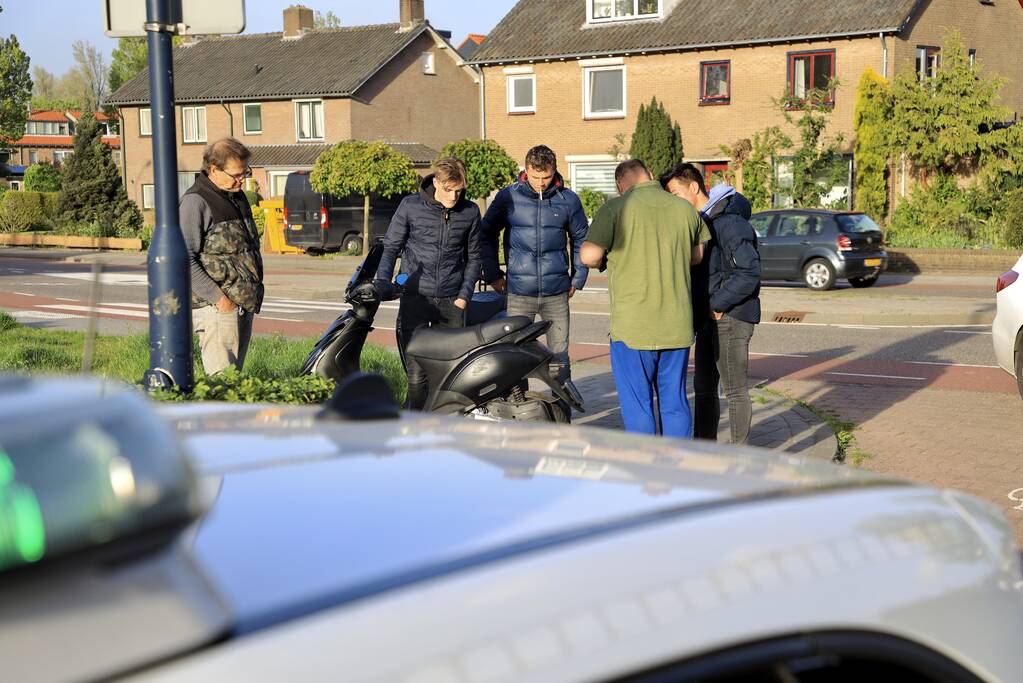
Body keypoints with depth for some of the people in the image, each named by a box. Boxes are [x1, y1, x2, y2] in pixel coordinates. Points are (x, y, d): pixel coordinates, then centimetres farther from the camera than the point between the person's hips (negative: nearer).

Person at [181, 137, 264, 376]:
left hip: (244, 303, 9)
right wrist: (217, 298, -19)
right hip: (217, 308, -8)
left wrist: (255, 291, 17)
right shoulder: (195, 202, -10)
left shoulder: (238, 197, 17)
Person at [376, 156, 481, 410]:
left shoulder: (470, 212, 6)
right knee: (417, 375, -9)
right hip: (415, 299, -2)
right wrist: (382, 285, -11)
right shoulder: (411, 206, -1)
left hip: (452, 303, 2)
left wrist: (464, 296, 4)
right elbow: (390, 247, 3)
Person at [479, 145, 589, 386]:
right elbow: (486, 234, 11)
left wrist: (578, 277, 12)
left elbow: (581, 239, 17)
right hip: (519, 292, -1)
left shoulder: (568, 200, 4)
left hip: (556, 293, 1)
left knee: (559, 355, 5)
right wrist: (492, 275, 7)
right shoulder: (508, 197, 0)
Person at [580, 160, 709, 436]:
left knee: (637, 406, 4)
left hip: (633, 327, -4)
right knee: (675, 403, 13)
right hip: (677, 325, 4)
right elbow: (697, 256, 18)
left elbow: (589, 256, -14)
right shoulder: (685, 209, 6)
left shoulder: (616, 208, -8)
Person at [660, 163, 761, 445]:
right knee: (704, 388, 15)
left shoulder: (728, 222, -18)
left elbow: (749, 272, -22)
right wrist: (701, 310, 3)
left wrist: (718, 304, -18)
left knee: (735, 390, -1)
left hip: (731, 318, -9)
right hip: (709, 319, 9)